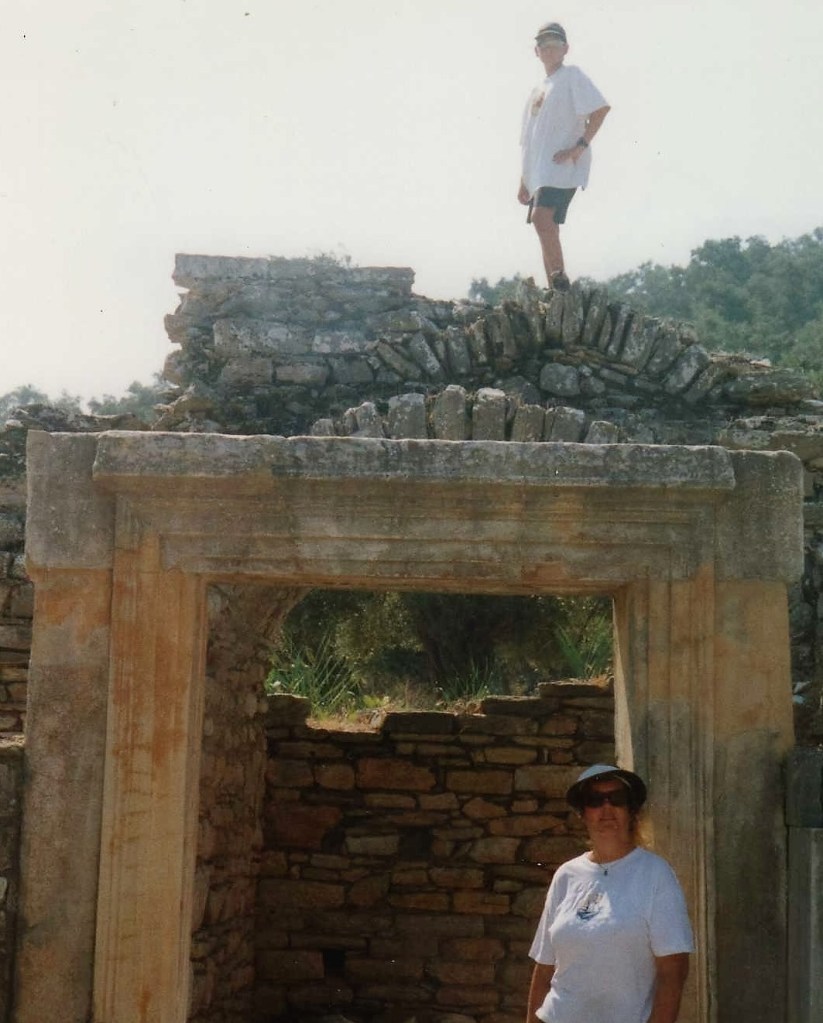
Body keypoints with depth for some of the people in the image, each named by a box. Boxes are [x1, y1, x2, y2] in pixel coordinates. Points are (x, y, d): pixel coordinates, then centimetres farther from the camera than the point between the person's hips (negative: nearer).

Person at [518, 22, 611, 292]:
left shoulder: (572, 76, 1)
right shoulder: (538, 90, 23)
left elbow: (601, 108, -13)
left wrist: (580, 146, -19)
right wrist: (524, 182, 21)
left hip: (563, 166, -8)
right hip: (539, 171, 8)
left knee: (541, 216, -26)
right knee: (546, 229, 5)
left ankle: (561, 279, -21)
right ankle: (555, 291, 7)